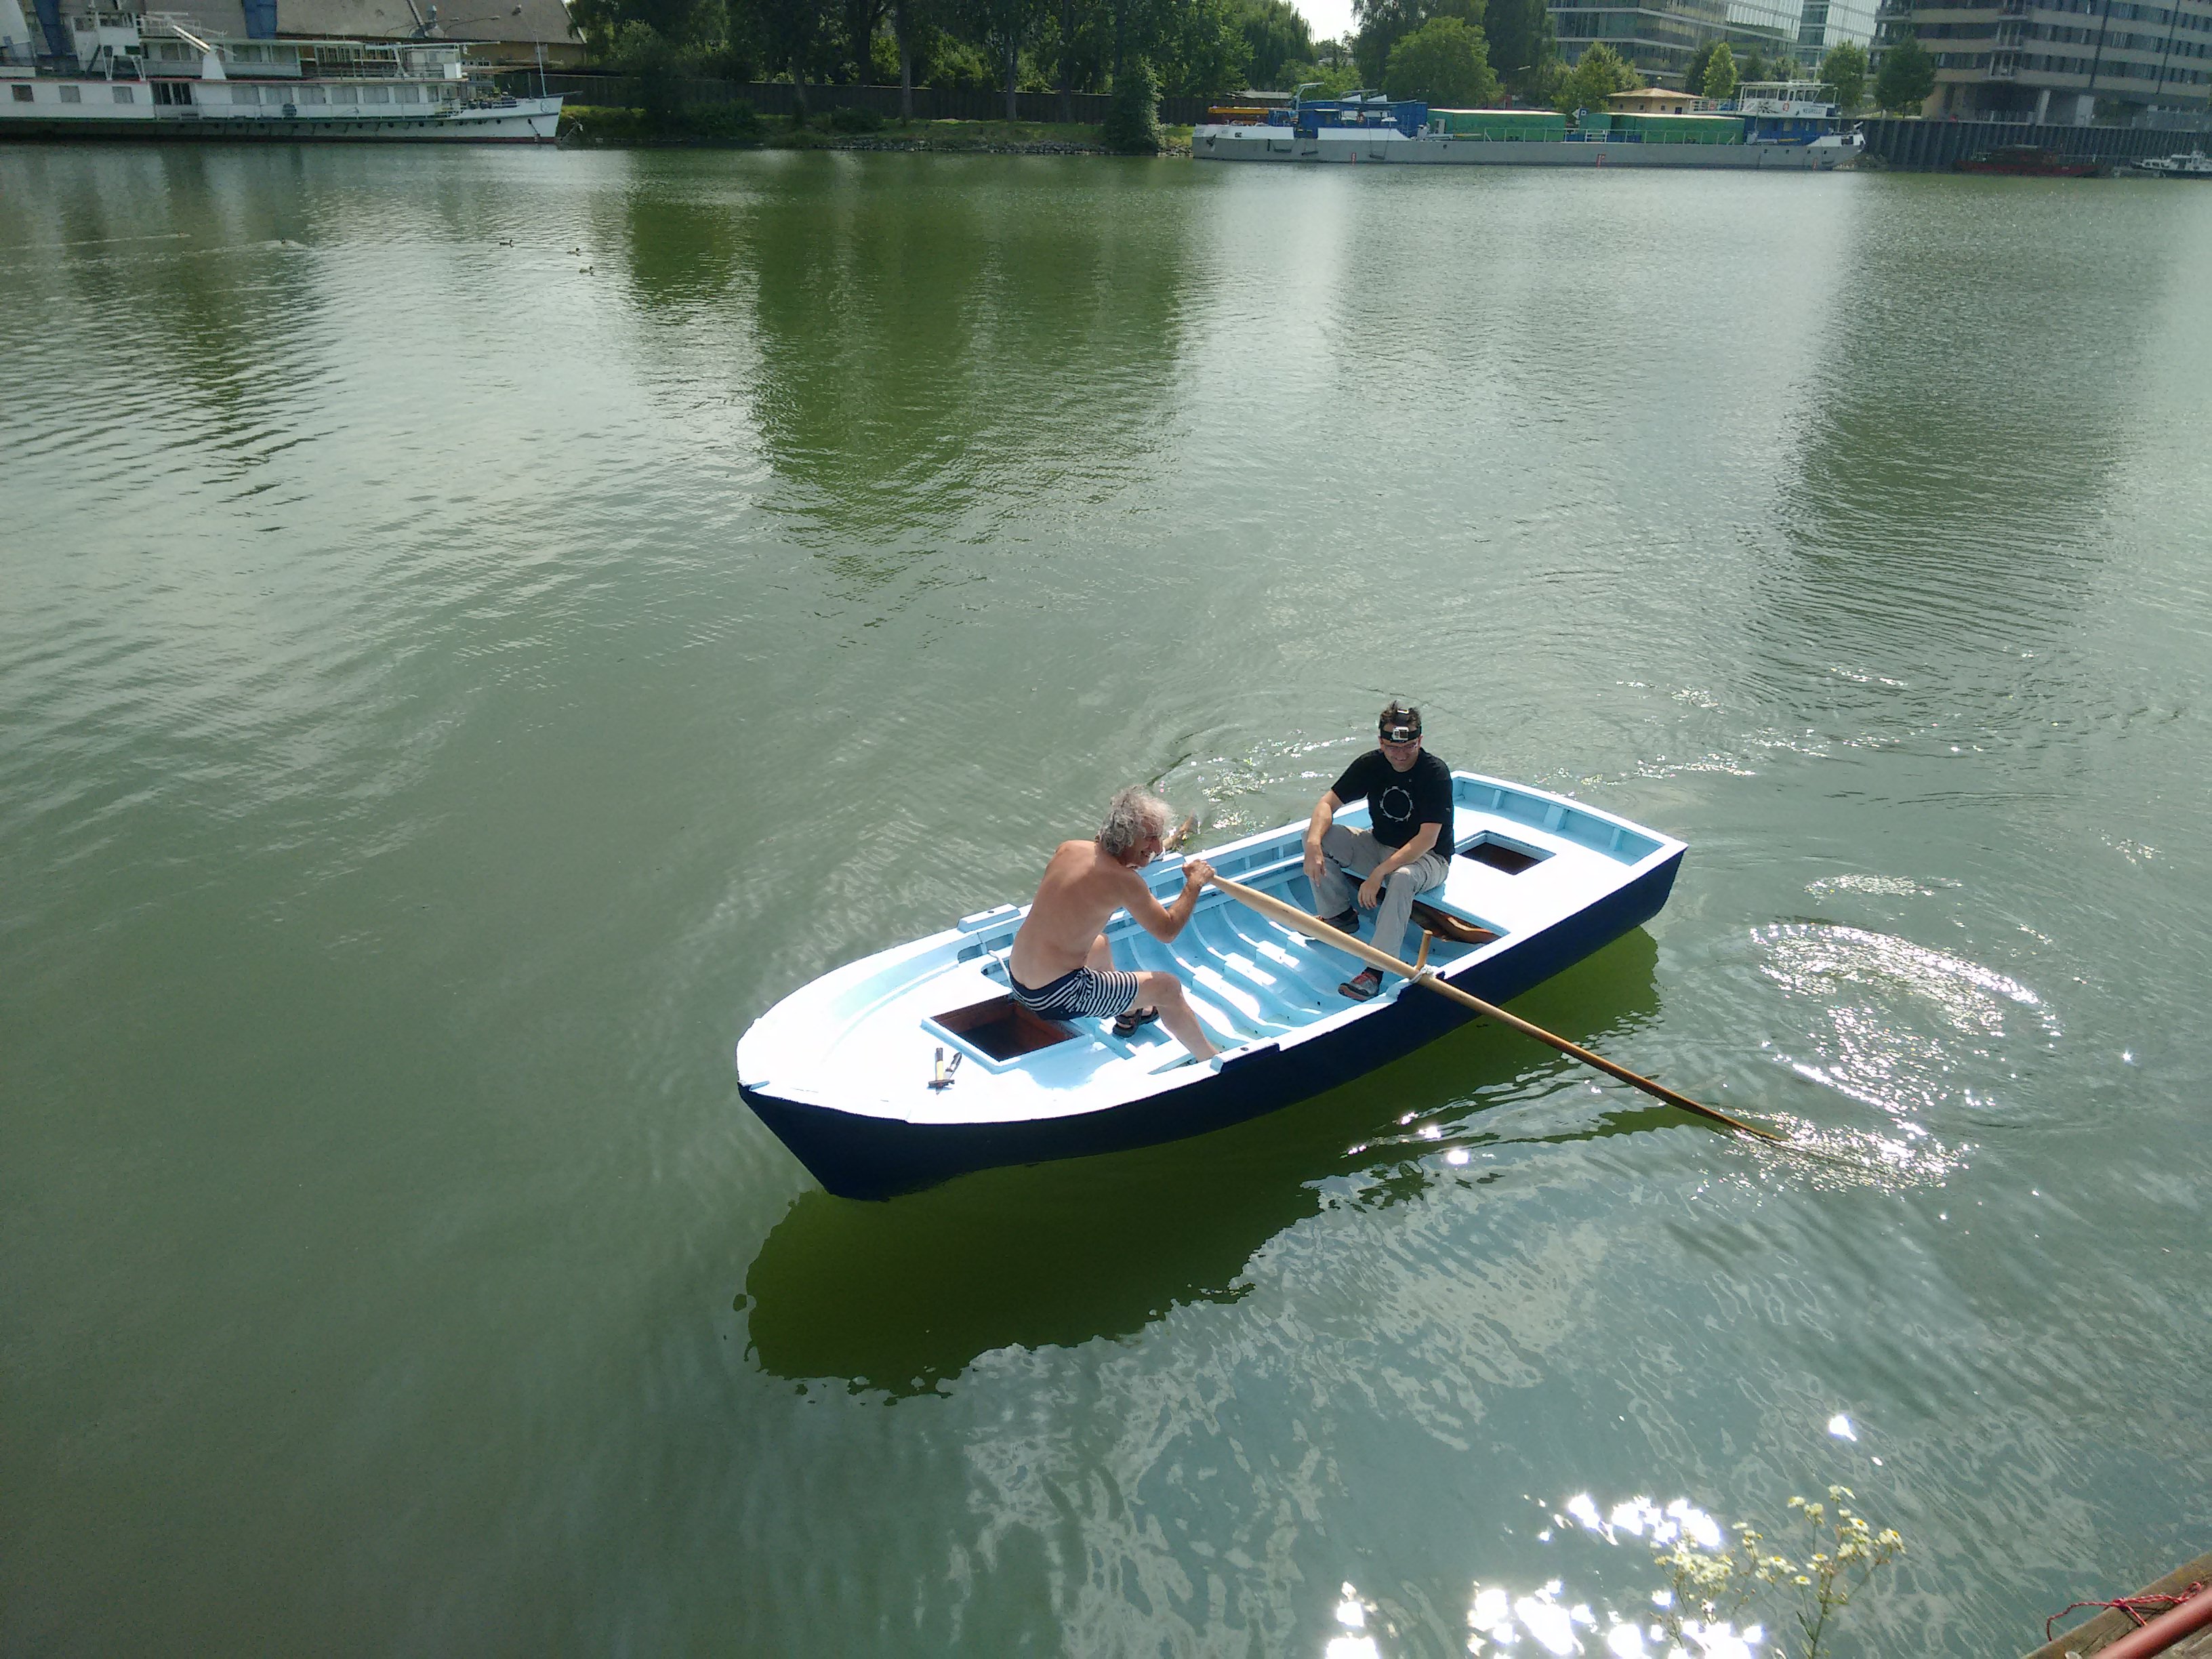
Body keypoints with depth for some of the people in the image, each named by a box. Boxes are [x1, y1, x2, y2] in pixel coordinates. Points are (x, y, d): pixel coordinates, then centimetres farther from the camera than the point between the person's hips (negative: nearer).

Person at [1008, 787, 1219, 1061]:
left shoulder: (1067, 849, 0)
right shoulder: (1124, 881, -20)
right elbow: (1167, 931, -6)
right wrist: (1195, 883, 4)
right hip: (1056, 999, -8)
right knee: (1168, 987, 6)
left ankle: (1127, 1014, 59)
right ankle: (1212, 1059, 25)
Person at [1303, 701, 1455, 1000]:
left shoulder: (1435, 773, -23)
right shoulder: (1371, 764, -8)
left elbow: (1427, 839, -29)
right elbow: (1328, 802, -9)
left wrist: (1378, 874, -37)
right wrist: (1313, 844, -30)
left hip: (1427, 858, -5)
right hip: (1380, 846, 6)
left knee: (1402, 878, -40)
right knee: (1320, 836, -13)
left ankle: (1377, 968, -35)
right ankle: (1339, 915, 5)